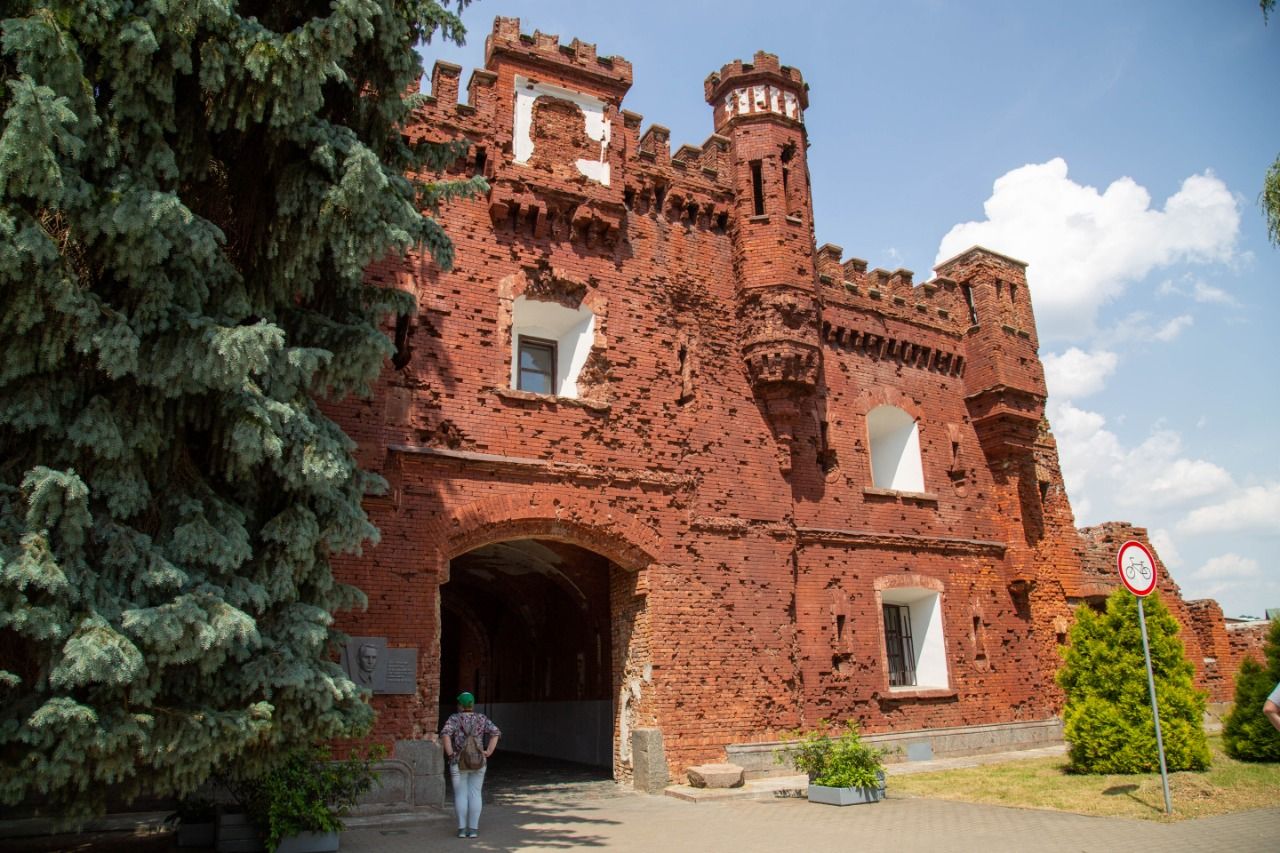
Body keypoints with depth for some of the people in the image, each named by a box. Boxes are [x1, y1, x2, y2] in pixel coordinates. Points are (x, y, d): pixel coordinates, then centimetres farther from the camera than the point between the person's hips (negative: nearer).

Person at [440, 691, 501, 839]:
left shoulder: (454, 718, -5)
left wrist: (450, 753, -14)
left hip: (458, 763, -2)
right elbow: (495, 733, -8)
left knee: (460, 795, 6)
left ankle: (462, 828, 4)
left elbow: (445, 734, -22)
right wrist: (488, 752, -7)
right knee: (475, 794, 7)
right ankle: (473, 829, 4)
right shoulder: (482, 718, 3)